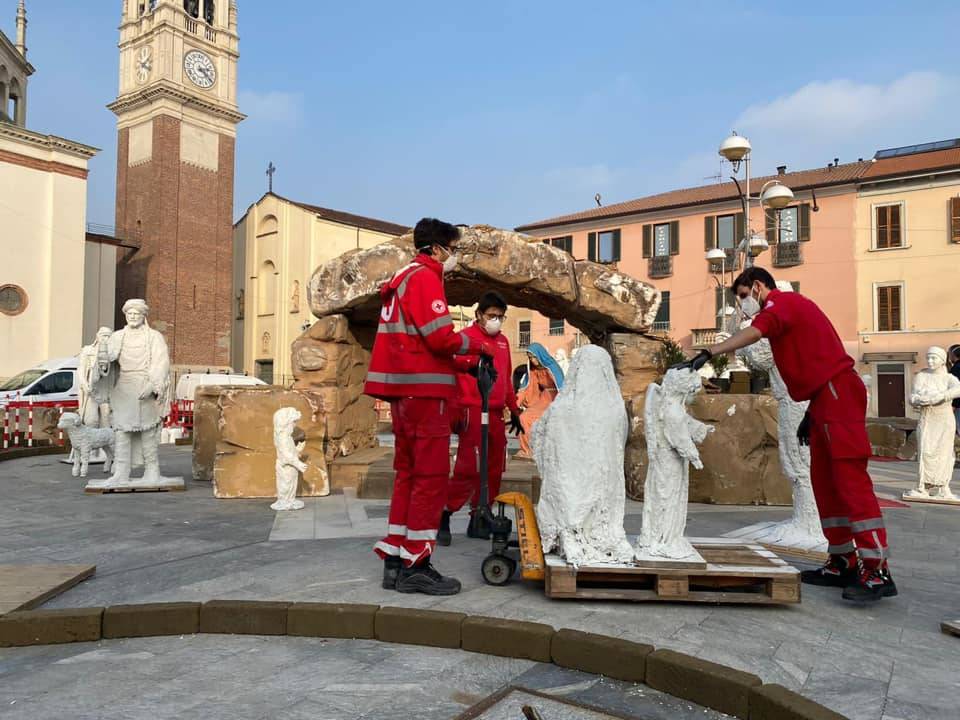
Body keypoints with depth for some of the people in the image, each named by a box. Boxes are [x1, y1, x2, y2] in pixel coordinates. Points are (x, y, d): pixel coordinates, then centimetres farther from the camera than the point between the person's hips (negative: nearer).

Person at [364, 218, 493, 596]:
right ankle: (416, 566, -2)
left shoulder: (402, 279, 22)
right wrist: (478, 345, -1)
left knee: (408, 473, 13)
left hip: (403, 392, 10)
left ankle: (395, 560, 17)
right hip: (425, 391, -10)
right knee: (431, 476, -6)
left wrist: (459, 363, 18)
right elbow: (441, 337, -18)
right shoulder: (425, 278, -9)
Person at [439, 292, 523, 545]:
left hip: (496, 414, 7)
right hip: (472, 411, -7)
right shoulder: (466, 336, -3)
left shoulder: (503, 341, 18)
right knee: (468, 468, -12)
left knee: (494, 470, 8)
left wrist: (514, 410, 22)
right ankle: (443, 518, -2)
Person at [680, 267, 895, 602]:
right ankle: (843, 563, 12)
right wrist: (811, 413, 21)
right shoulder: (793, 306, 25)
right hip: (828, 397, 10)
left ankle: (877, 572, -14)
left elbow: (753, 333, -28)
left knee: (850, 478, -13)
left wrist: (708, 353, -36)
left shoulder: (782, 302, -5)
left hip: (837, 393, -10)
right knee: (825, 482, 9)